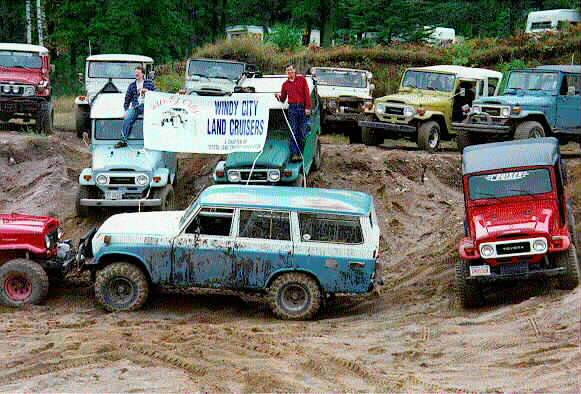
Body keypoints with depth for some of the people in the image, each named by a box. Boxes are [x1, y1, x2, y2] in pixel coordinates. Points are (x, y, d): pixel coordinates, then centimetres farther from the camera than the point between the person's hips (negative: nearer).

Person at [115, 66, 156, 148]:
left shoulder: (149, 83, 12)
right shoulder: (132, 85, 17)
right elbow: (127, 98, 18)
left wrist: (147, 91, -9)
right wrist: (126, 109, 8)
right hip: (135, 106, 2)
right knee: (127, 119, -20)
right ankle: (123, 141, -14)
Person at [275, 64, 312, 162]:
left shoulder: (302, 79, 7)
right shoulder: (285, 84, 13)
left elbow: (307, 94, 1)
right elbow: (283, 99, 16)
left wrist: (308, 107, -7)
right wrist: (278, 96, -7)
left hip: (302, 108, -1)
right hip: (292, 108, 1)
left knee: (301, 133, -1)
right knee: (293, 133, -5)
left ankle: (301, 153, 4)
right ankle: (294, 154, -8)